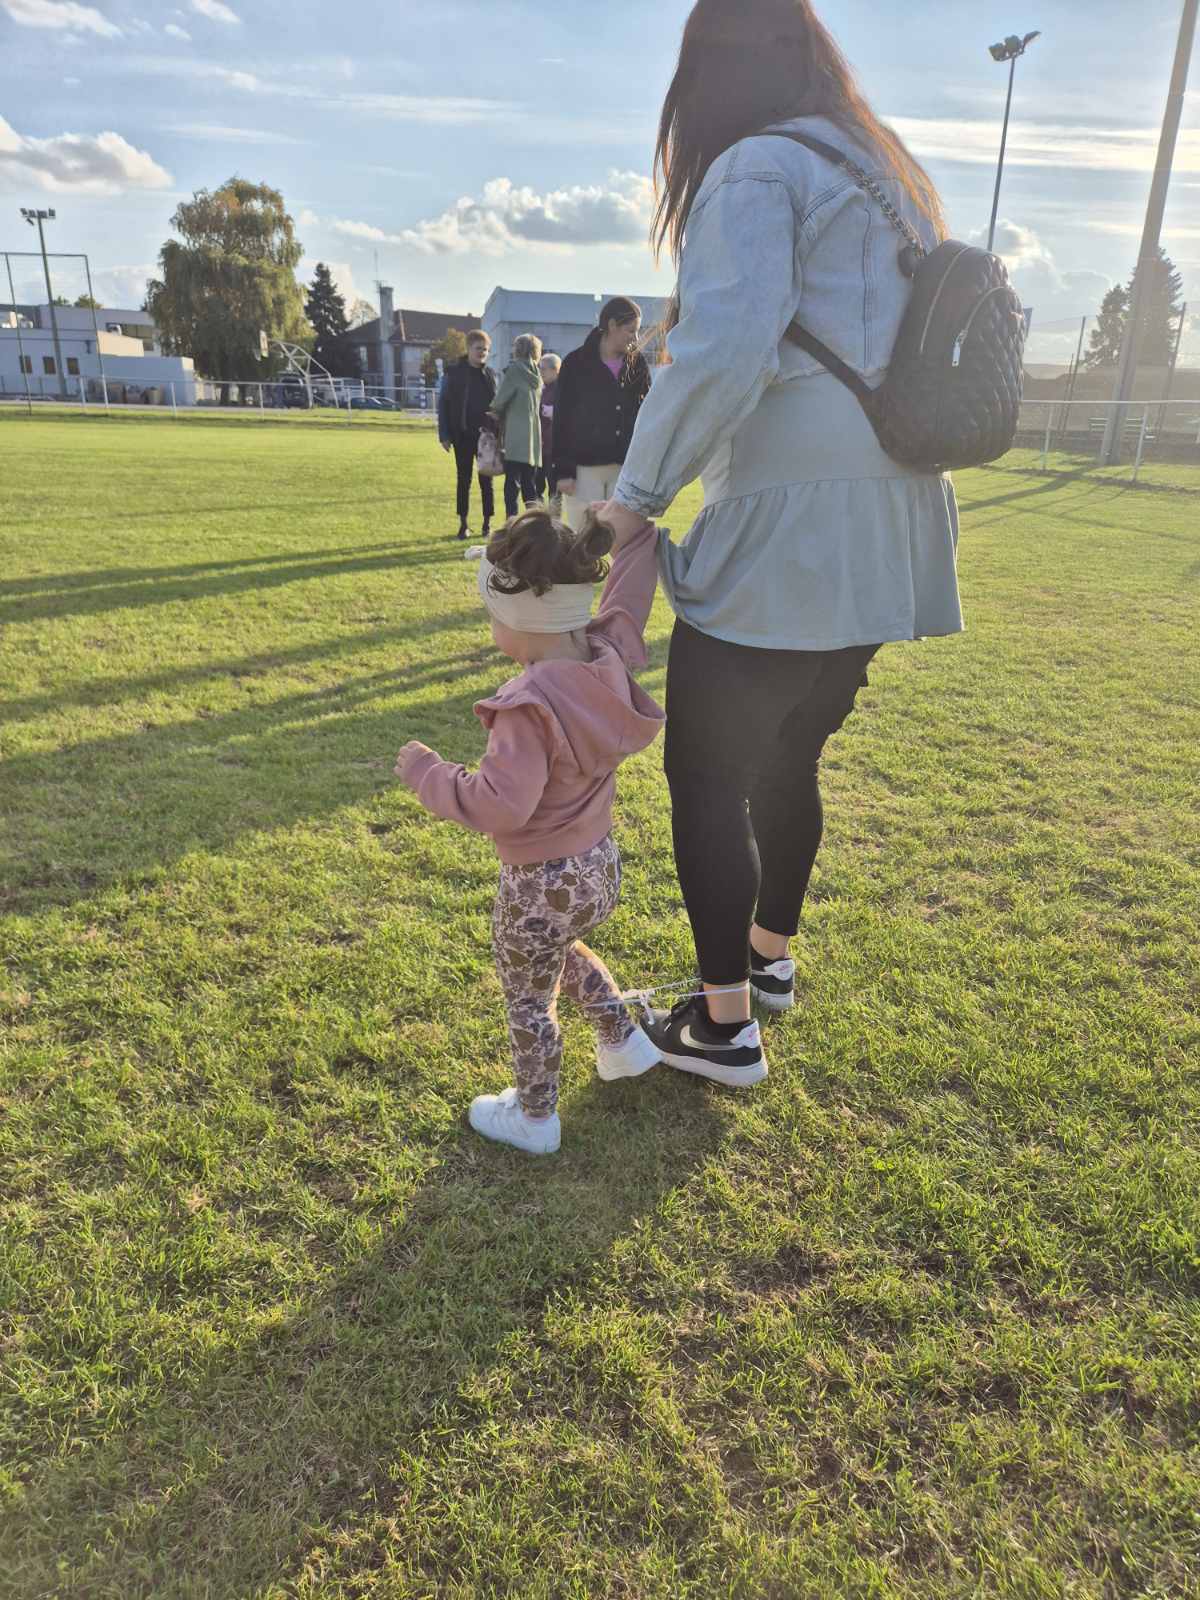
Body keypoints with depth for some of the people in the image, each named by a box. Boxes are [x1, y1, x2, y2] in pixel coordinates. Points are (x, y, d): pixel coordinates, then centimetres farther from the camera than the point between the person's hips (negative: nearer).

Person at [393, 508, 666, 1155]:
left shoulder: (529, 706, -32)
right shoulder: (608, 658, -10)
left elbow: (501, 805, -37)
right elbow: (626, 598, 7)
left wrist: (427, 773, -24)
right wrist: (634, 530, 15)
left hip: (541, 885, -8)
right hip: (600, 864, 8)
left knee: (528, 999, 16)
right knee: (563, 951, 36)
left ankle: (534, 1118, 35)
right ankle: (625, 1042, 46)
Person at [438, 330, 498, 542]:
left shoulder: (491, 375, 7)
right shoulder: (455, 373, 0)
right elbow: (443, 404, 0)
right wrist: (444, 435, -6)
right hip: (463, 436, -1)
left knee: (486, 480, 4)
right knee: (464, 479, 5)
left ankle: (487, 524, 11)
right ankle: (463, 525, 12)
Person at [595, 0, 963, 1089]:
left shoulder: (758, 170, -6)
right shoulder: (897, 181, 20)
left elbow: (722, 358, -22)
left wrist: (636, 496, -11)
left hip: (783, 547, -9)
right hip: (885, 545, 9)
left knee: (707, 777, 3)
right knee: (789, 759, 21)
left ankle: (726, 1028, 14)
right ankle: (771, 955, 40)